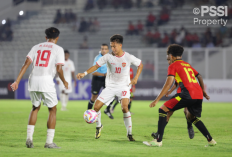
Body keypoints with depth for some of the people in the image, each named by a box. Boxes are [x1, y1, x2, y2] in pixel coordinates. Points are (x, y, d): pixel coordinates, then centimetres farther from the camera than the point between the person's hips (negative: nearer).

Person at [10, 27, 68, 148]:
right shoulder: (58, 49, 4)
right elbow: (59, 69, -6)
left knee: (35, 108, 22)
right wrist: (64, 82, 12)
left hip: (33, 80, 4)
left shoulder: (36, 47, 16)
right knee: (52, 110, 9)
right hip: (46, 80, -4)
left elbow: (26, 64, 5)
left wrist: (17, 81, 2)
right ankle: (49, 142, 5)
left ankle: (29, 138, 13)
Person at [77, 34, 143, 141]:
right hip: (110, 87, 2)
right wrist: (84, 73, -19)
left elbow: (140, 65, 6)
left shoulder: (128, 57, -9)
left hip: (123, 86, -2)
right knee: (96, 106, -7)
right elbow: (96, 66, -5)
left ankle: (129, 134, -12)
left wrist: (136, 77, -5)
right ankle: (98, 126, 23)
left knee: (124, 107, -25)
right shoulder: (108, 57, -7)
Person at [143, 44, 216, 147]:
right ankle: (210, 140, 22)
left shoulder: (173, 66, 5)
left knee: (163, 110, -2)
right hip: (199, 94, 7)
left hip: (188, 94, -7)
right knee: (191, 117, 28)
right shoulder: (187, 65, 26)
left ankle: (158, 140, -9)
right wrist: (203, 91, 38)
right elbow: (200, 77, 30)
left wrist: (157, 100, -8)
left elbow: (168, 84, -6)